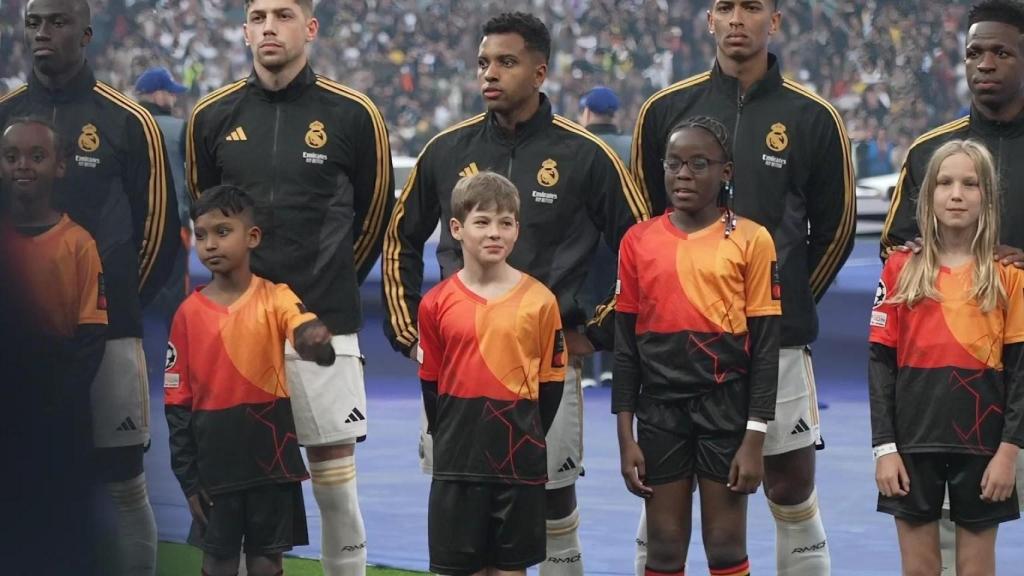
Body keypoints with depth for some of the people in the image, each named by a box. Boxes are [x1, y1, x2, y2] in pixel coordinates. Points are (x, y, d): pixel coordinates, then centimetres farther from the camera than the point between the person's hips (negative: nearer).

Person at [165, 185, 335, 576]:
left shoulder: (275, 299, -4)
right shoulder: (190, 313, -1)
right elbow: (177, 402, 2)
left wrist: (315, 341, -52)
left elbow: (305, 332, -26)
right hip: (215, 462, 1)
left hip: (270, 459, -1)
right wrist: (188, 478, 0)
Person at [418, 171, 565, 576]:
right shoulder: (436, 304, 0)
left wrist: (527, 438, 0)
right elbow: (430, 383, 7)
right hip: (457, 462, 1)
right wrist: (448, 438, 3)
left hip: (519, 462, -1)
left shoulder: (539, 300, -3)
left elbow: (551, 383, 2)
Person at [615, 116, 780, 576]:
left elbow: (765, 347, -3)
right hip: (660, 405, 2)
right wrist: (626, 436, 2)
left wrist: (754, 439, -8)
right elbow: (625, 344, 7)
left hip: (725, 404, -2)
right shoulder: (638, 241, 4)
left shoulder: (751, 240, -3)